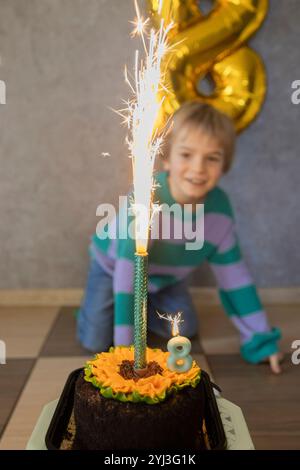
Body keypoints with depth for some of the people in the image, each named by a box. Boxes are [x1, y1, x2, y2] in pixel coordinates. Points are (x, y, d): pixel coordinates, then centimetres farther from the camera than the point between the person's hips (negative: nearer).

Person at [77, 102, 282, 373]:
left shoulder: (220, 207, -24)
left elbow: (234, 275, -15)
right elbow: (128, 271, -39)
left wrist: (262, 339, -13)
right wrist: (125, 345, -39)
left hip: (164, 276, 4)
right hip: (113, 265, -4)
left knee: (186, 330, -2)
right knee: (95, 342, -11)